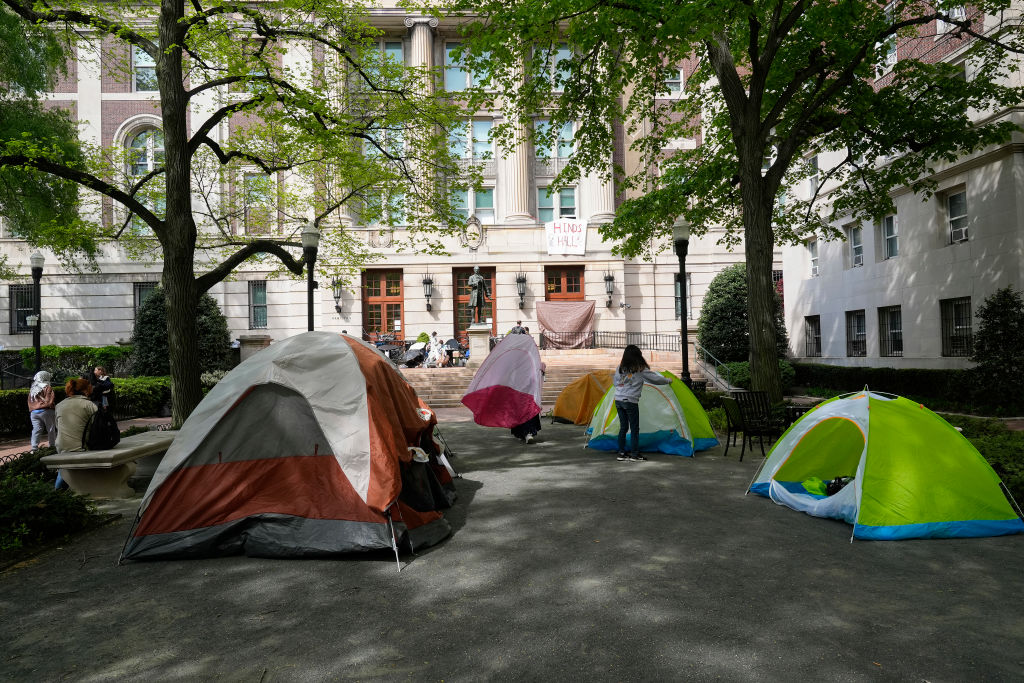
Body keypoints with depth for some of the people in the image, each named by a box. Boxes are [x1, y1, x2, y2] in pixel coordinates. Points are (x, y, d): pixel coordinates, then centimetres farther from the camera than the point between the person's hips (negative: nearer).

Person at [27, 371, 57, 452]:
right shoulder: (48, 388, -5)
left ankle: (34, 448, -6)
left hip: (33, 412, 5)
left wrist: (32, 409, 19)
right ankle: (52, 447, 6)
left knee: (36, 430, 3)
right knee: (51, 430, 3)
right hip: (46, 411, -5)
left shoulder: (32, 389, 15)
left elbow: (29, 402, 15)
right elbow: (50, 402, -10)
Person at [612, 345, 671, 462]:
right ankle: (634, 454, 6)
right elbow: (655, 378, 0)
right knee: (634, 428, 3)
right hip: (630, 402, -6)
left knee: (623, 427, 13)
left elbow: (614, 381, 17)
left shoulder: (620, 367, 7)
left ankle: (621, 453, 16)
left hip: (618, 400, 6)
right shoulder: (640, 369, -8)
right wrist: (668, 380, 17)